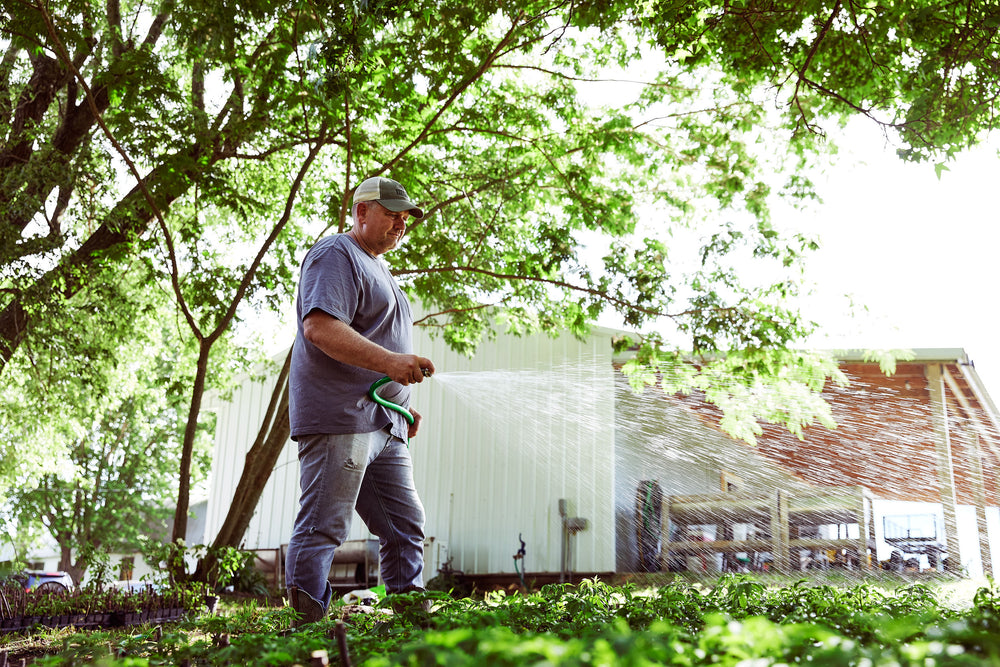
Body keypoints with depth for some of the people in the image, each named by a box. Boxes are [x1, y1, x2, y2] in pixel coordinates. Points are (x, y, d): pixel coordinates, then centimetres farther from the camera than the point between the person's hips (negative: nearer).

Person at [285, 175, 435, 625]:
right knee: (323, 528, -9)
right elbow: (320, 326, -20)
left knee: (405, 528, 7)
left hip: (383, 425, 10)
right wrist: (390, 361, -29)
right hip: (339, 419, -10)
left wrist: (401, 405, 26)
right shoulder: (336, 255, -4)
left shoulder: (377, 269, 28)